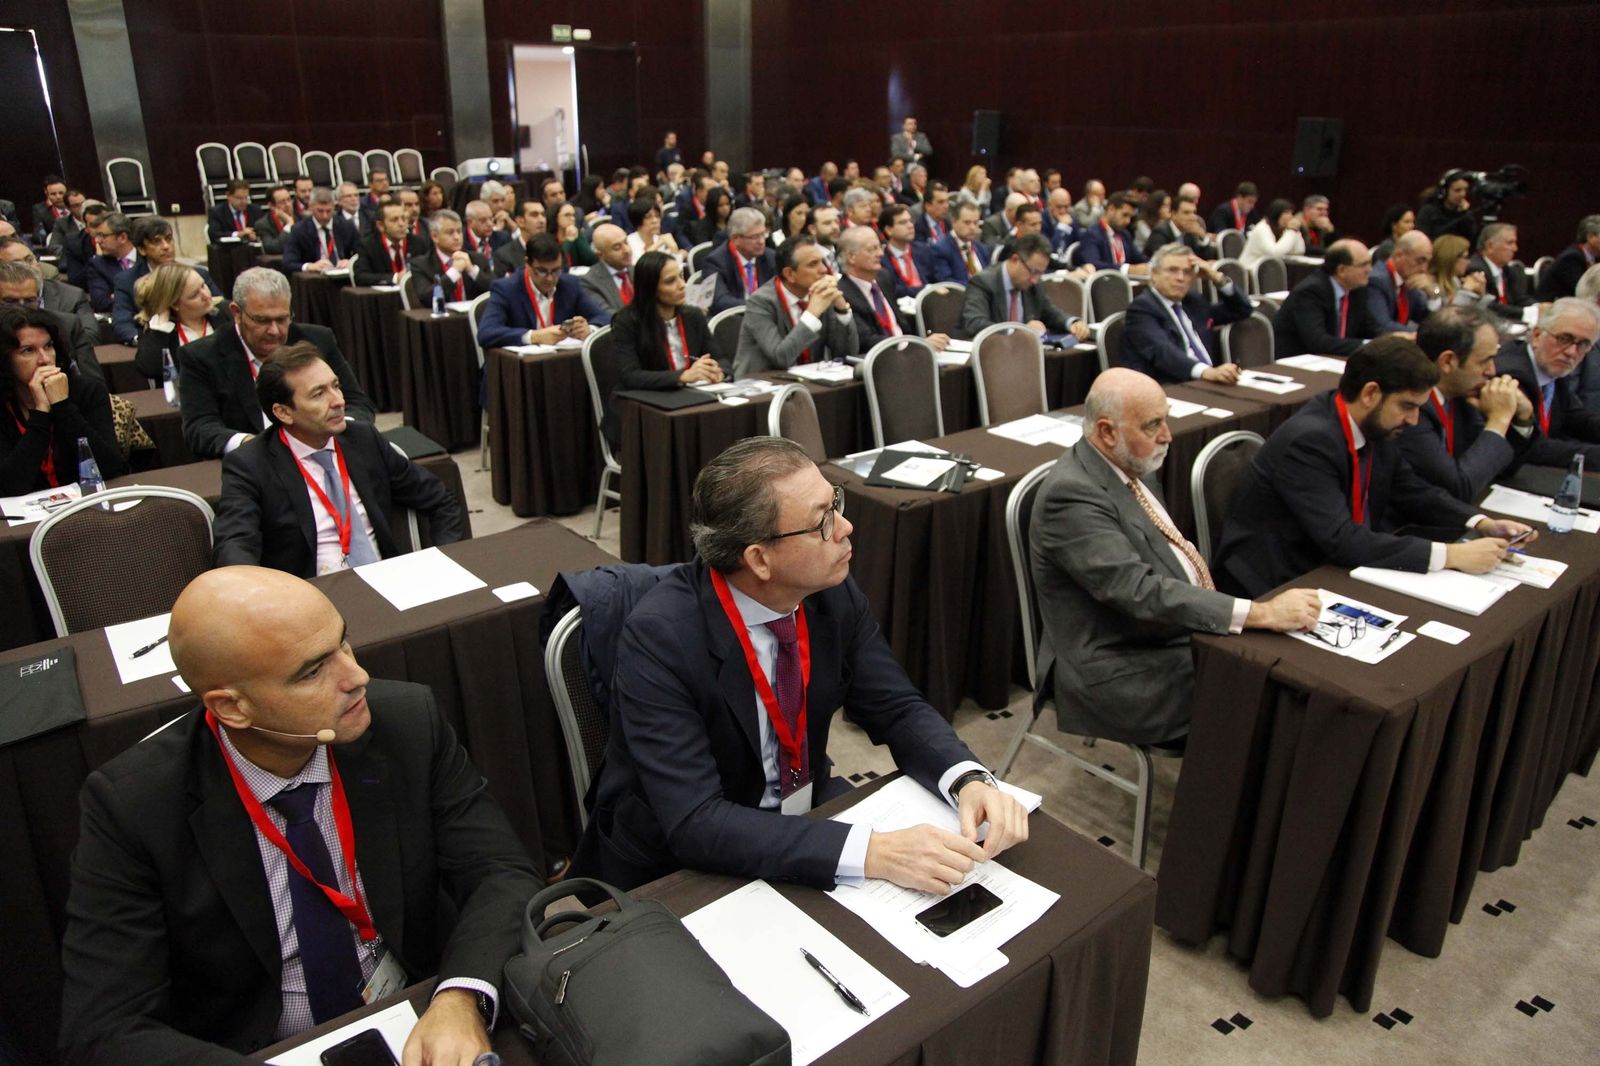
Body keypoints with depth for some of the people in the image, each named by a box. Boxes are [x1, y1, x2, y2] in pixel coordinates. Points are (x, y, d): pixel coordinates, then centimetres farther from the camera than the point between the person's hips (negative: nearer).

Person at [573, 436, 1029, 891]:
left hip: (808, 819, 5)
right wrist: (871, 853, -38)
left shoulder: (833, 591, -12)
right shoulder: (658, 637, -27)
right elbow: (696, 822, -31)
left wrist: (971, 781, -22)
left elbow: (898, 710, -3)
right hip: (678, 869, -5)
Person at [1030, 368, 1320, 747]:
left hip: (1180, 634, 9)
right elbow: (1140, 592, -27)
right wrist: (1261, 613, -28)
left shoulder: (1134, 466, 8)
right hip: (1119, 672, -9)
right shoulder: (1071, 494, -21)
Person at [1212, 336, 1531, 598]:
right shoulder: (1307, 441, -25)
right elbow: (1343, 541, -30)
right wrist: (1451, 555, -28)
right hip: (1270, 588, -8)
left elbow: (1412, 491, 16)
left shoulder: (1376, 427, 1)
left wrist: (1481, 523, -1)